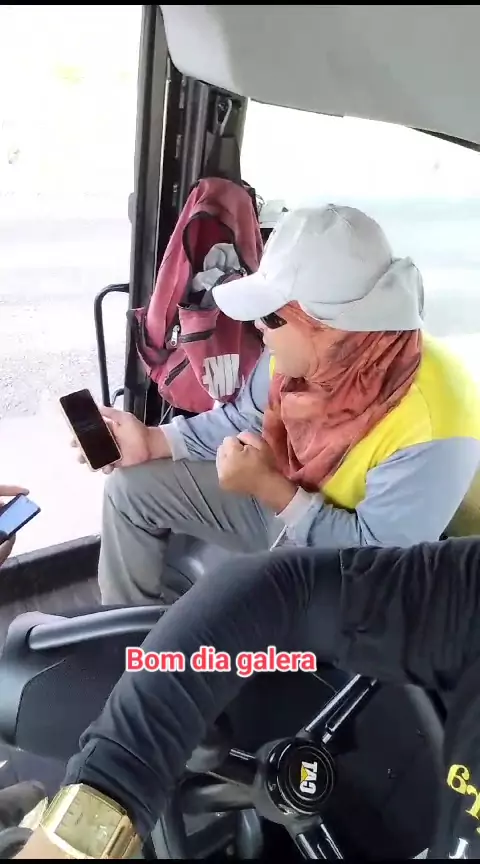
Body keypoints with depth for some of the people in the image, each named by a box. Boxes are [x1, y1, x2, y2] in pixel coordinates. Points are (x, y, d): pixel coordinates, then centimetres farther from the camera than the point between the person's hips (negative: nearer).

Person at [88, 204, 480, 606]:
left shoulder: (431, 427, -37)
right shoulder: (305, 354, -17)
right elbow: (245, 422, 2)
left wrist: (270, 488, -31)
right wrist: (152, 441, -7)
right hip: (289, 495, 7)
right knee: (132, 486, 5)